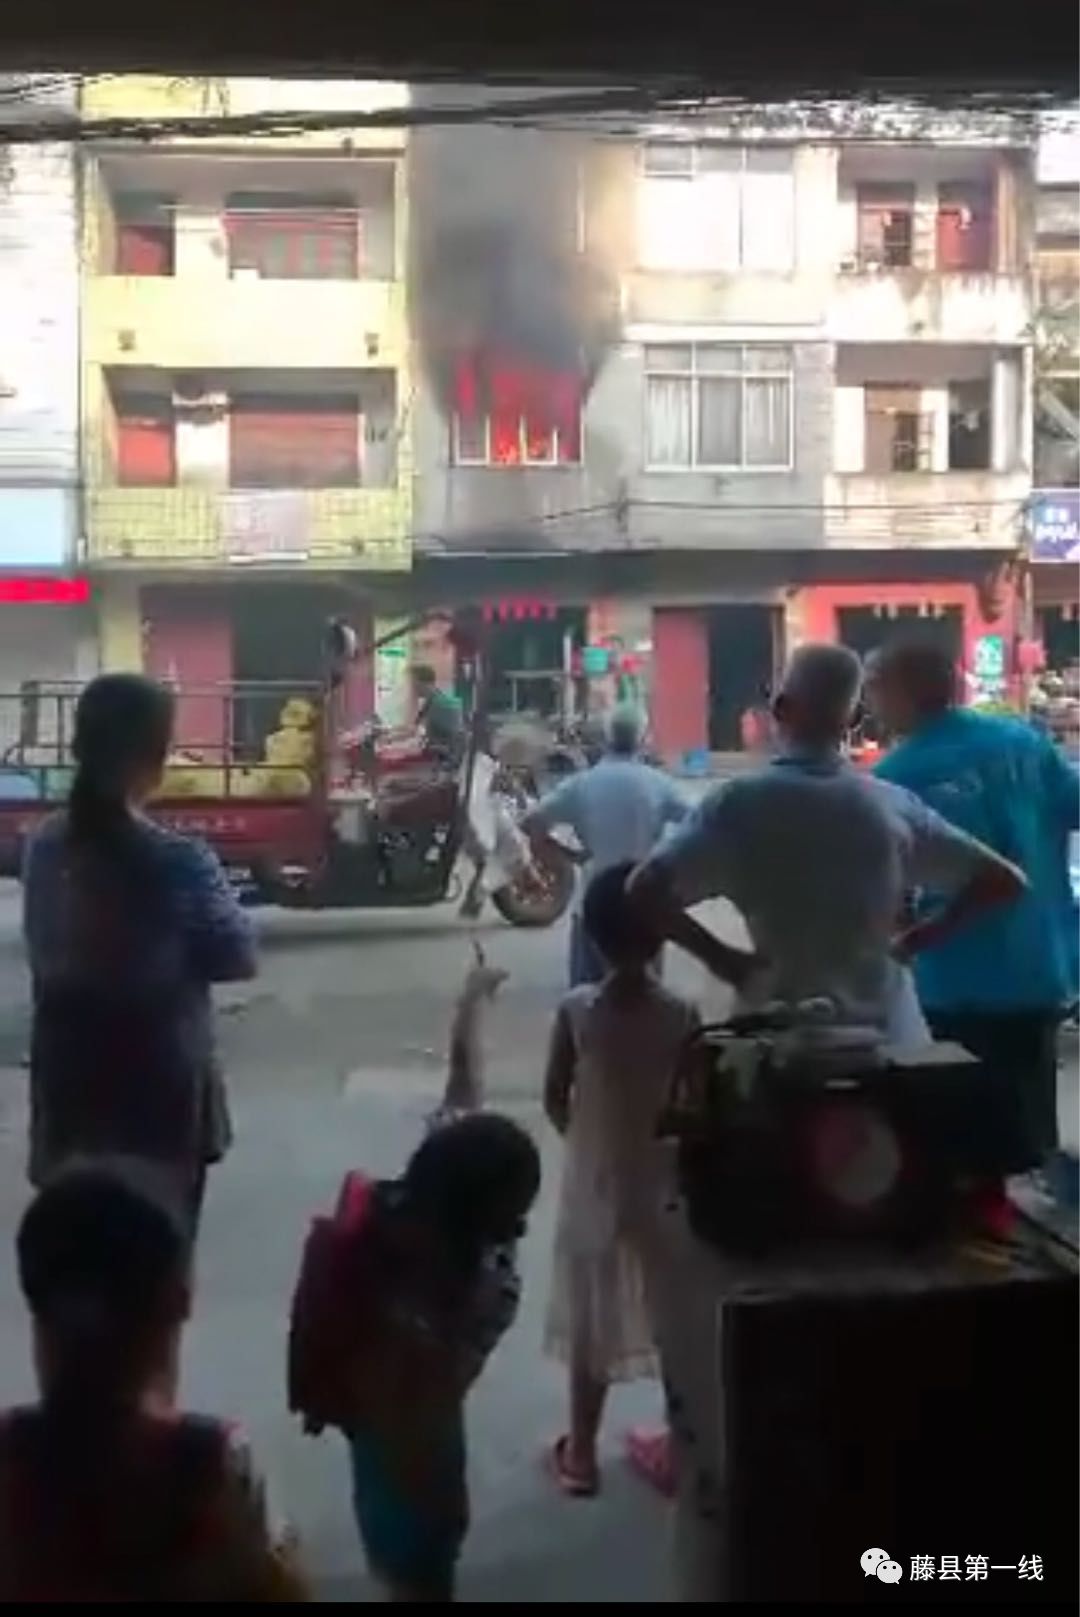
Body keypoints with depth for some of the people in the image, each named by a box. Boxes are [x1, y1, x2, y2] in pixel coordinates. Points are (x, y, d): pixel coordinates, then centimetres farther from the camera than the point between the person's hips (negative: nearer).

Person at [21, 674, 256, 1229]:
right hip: (159, 1087, -5)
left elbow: (44, 954, 7)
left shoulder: (44, 847, -4)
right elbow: (237, 959, -8)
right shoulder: (179, 862, -21)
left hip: (69, 1081, 5)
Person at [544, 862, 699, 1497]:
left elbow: (555, 1099, -5)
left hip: (593, 1184, 1)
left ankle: (581, 1453, 25)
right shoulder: (682, 1015, -16)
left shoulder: (576, 1009, -13)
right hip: (663, 1187, 0)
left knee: (592, 1321, 14)